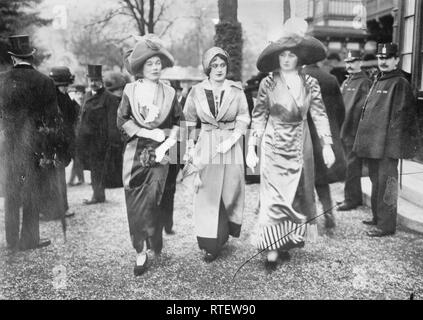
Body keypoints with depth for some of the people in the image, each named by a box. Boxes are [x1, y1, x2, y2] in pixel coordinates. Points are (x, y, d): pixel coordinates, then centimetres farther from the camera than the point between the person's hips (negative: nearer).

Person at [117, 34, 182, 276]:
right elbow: (122, 121, 0)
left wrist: (171, 139, -4)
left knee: (152, 200, -7)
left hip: (159, 153, 0)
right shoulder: (131, 90, 3)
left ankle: (145, 249, 9)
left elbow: (178, 120, 13)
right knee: (135, 202, 0)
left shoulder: (169, 92, 7)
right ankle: (141, 251, 11)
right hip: (135, 153, 0)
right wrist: (149, 133, -9)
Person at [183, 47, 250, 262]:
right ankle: (211, 244, 8)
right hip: (206, 145, 0)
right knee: (207, 194, -1)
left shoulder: (236, 90, 0)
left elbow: (243, 120, -1)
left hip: (231, 145, 0)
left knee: (231, 191, 4)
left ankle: (227, 233, 27)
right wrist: (190, 147, 1)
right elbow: (189, 122, 7)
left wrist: (230, 140, -13)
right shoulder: (197, 92, 1)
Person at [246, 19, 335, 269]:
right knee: (274, 195, -4)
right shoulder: (268, 83, -2)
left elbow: (320, 115, 4)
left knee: (296, 194, 8)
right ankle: (273, 249, 4)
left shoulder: (310, 84, 2)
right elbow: (258, 118, 0)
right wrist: (251, 149, -4)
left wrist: (327, 146, -3)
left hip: (300, 147, 3)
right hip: (274, 146, -2)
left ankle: (287, 242, 23)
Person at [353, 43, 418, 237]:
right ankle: (377, 217, 30)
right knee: (376, 182, 17)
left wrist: (393, 145, -20)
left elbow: (399, 117, -15)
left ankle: (386, 225, 5)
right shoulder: (378, 82, 17)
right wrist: (364, 141, 17)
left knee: (386, 184, -3)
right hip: (373, 145, 9)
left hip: (388, 147, -9)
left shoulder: (400, 84, -9)